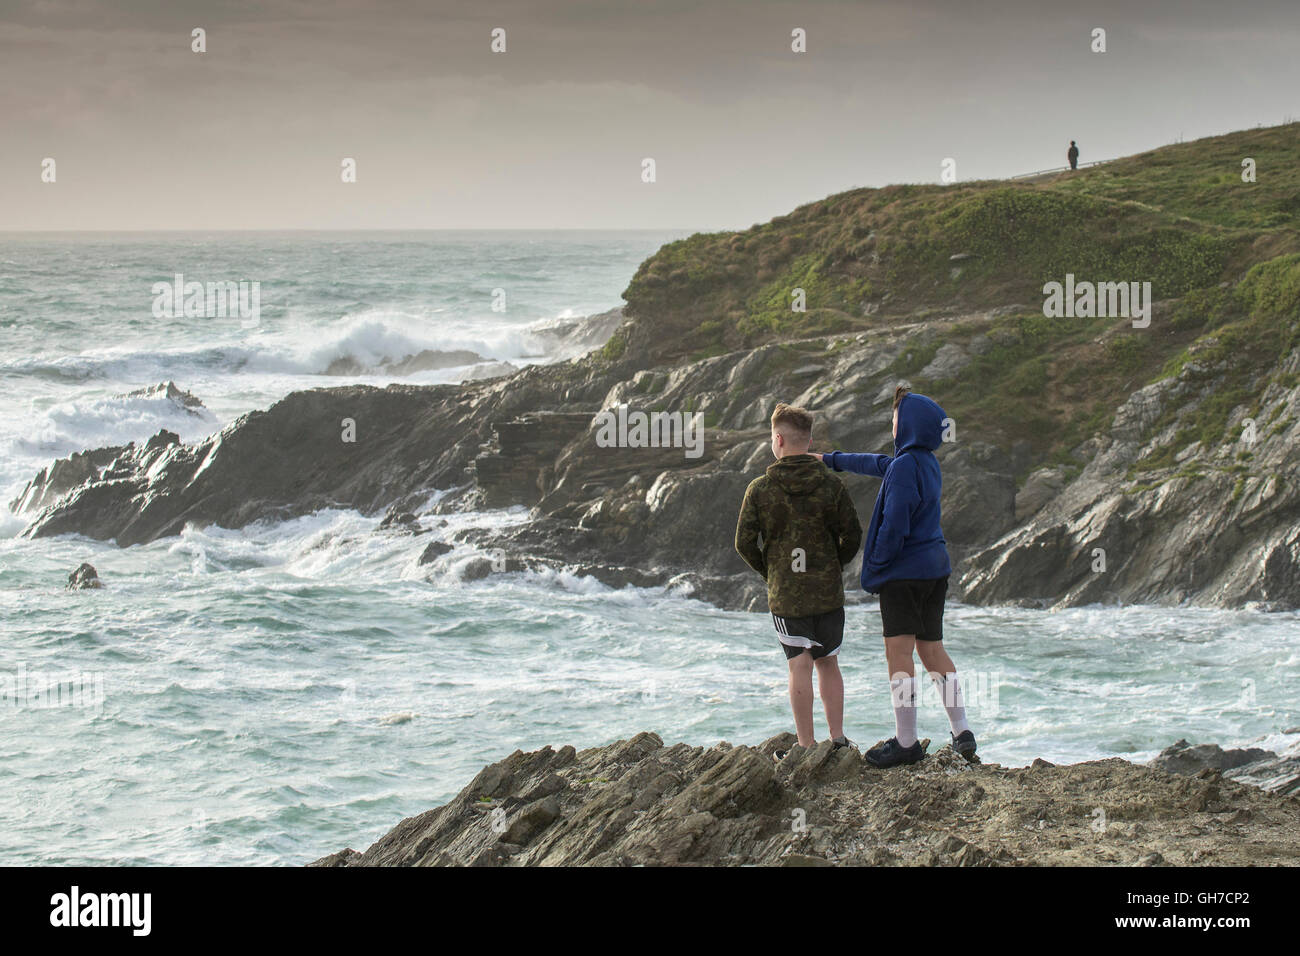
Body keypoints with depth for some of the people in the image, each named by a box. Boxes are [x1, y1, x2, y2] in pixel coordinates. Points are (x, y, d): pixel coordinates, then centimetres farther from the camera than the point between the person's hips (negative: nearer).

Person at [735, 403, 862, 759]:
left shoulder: (760, 489, -7)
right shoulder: (831, 486, -3)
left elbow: (744, 543, -4)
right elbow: (852, 536, 0)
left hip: (785, 593, -2)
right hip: (829, 592, 2)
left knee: (800, 666, 1)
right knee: (828, 663, 14)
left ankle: (806, 747, 1)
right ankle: (837, 739, 14)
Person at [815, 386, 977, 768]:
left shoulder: (906, 466, -18)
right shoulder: (928, 463, 12)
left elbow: (894, 524, -21)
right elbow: (879, 465, 29)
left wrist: (876, 564, -6)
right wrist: (832, 460, 42)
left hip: (904, 571, -9)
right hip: (935, 568, 9)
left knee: (898, 653, -4)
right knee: (932, 650, 14)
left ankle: (906, 742, -3)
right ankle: (962, 733, 10)